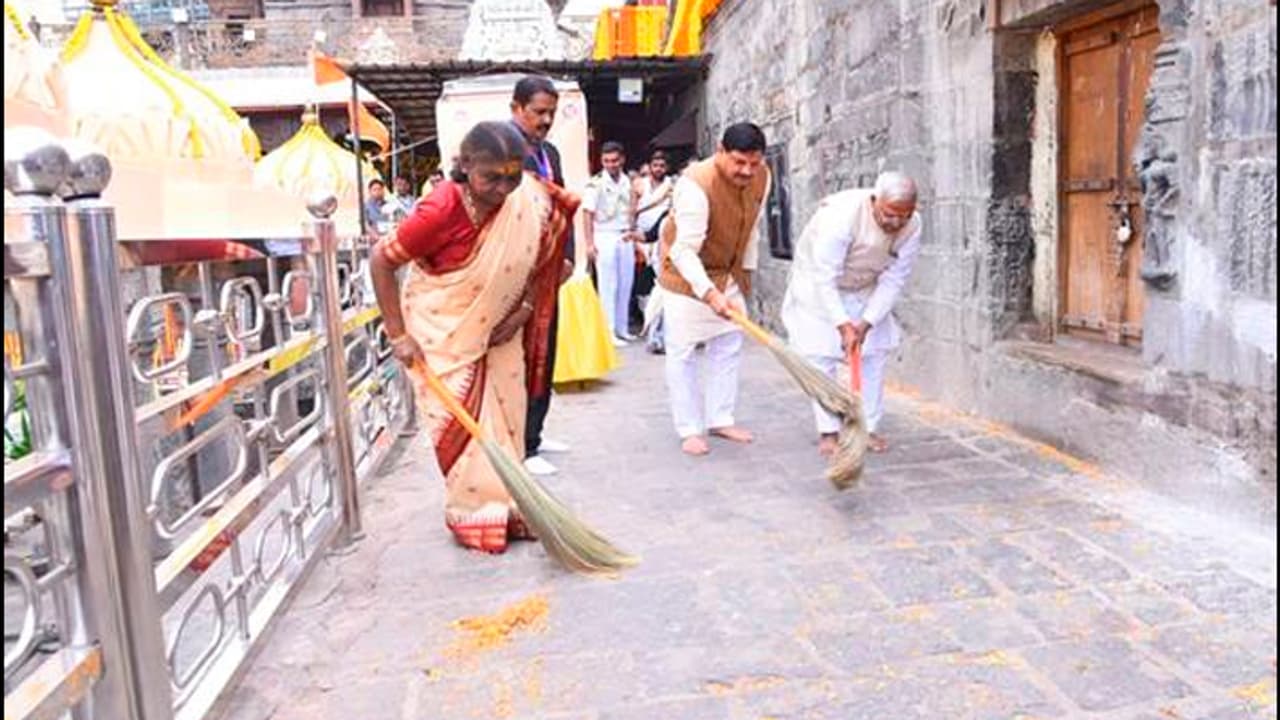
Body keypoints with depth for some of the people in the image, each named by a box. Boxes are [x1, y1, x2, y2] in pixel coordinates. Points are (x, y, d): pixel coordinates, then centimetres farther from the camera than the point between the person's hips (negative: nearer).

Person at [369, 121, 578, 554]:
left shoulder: (532, 203, -15)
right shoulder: (441, 211, -28)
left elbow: (543, 259, 3)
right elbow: (381, 262, -18)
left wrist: (523, 311, -8)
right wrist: (398, 335, -18)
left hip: (497, 333, 5)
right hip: (444, 334, -4)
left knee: (506, 418, 10)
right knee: (461, 425, -1)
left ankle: (505, 506, 26)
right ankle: (475, 514, 16)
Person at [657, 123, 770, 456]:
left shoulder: (761, 177, -10)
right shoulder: (696, 184, -32)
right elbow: (684, 251, -36)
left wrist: (746, 270, 11)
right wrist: (709, 293, -47)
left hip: (728, 274, 7)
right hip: (685, 274, -6)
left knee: (729, 348, 9)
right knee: (682, 353, -4)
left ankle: (720, 419, 21)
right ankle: (690, 429, 6)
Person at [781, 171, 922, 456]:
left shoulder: (912, 226, -21)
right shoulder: (840, 215, -37)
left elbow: (893, 280, -16)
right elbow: (825, 280, -34)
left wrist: (866, 322, -24)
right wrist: (843, 325, -36)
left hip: (865, 290, 4)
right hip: (818, 284, -4)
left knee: (874, 354, 0)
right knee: (821, 356, -8)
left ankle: (869, 427, 11)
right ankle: (828, 432, 1)